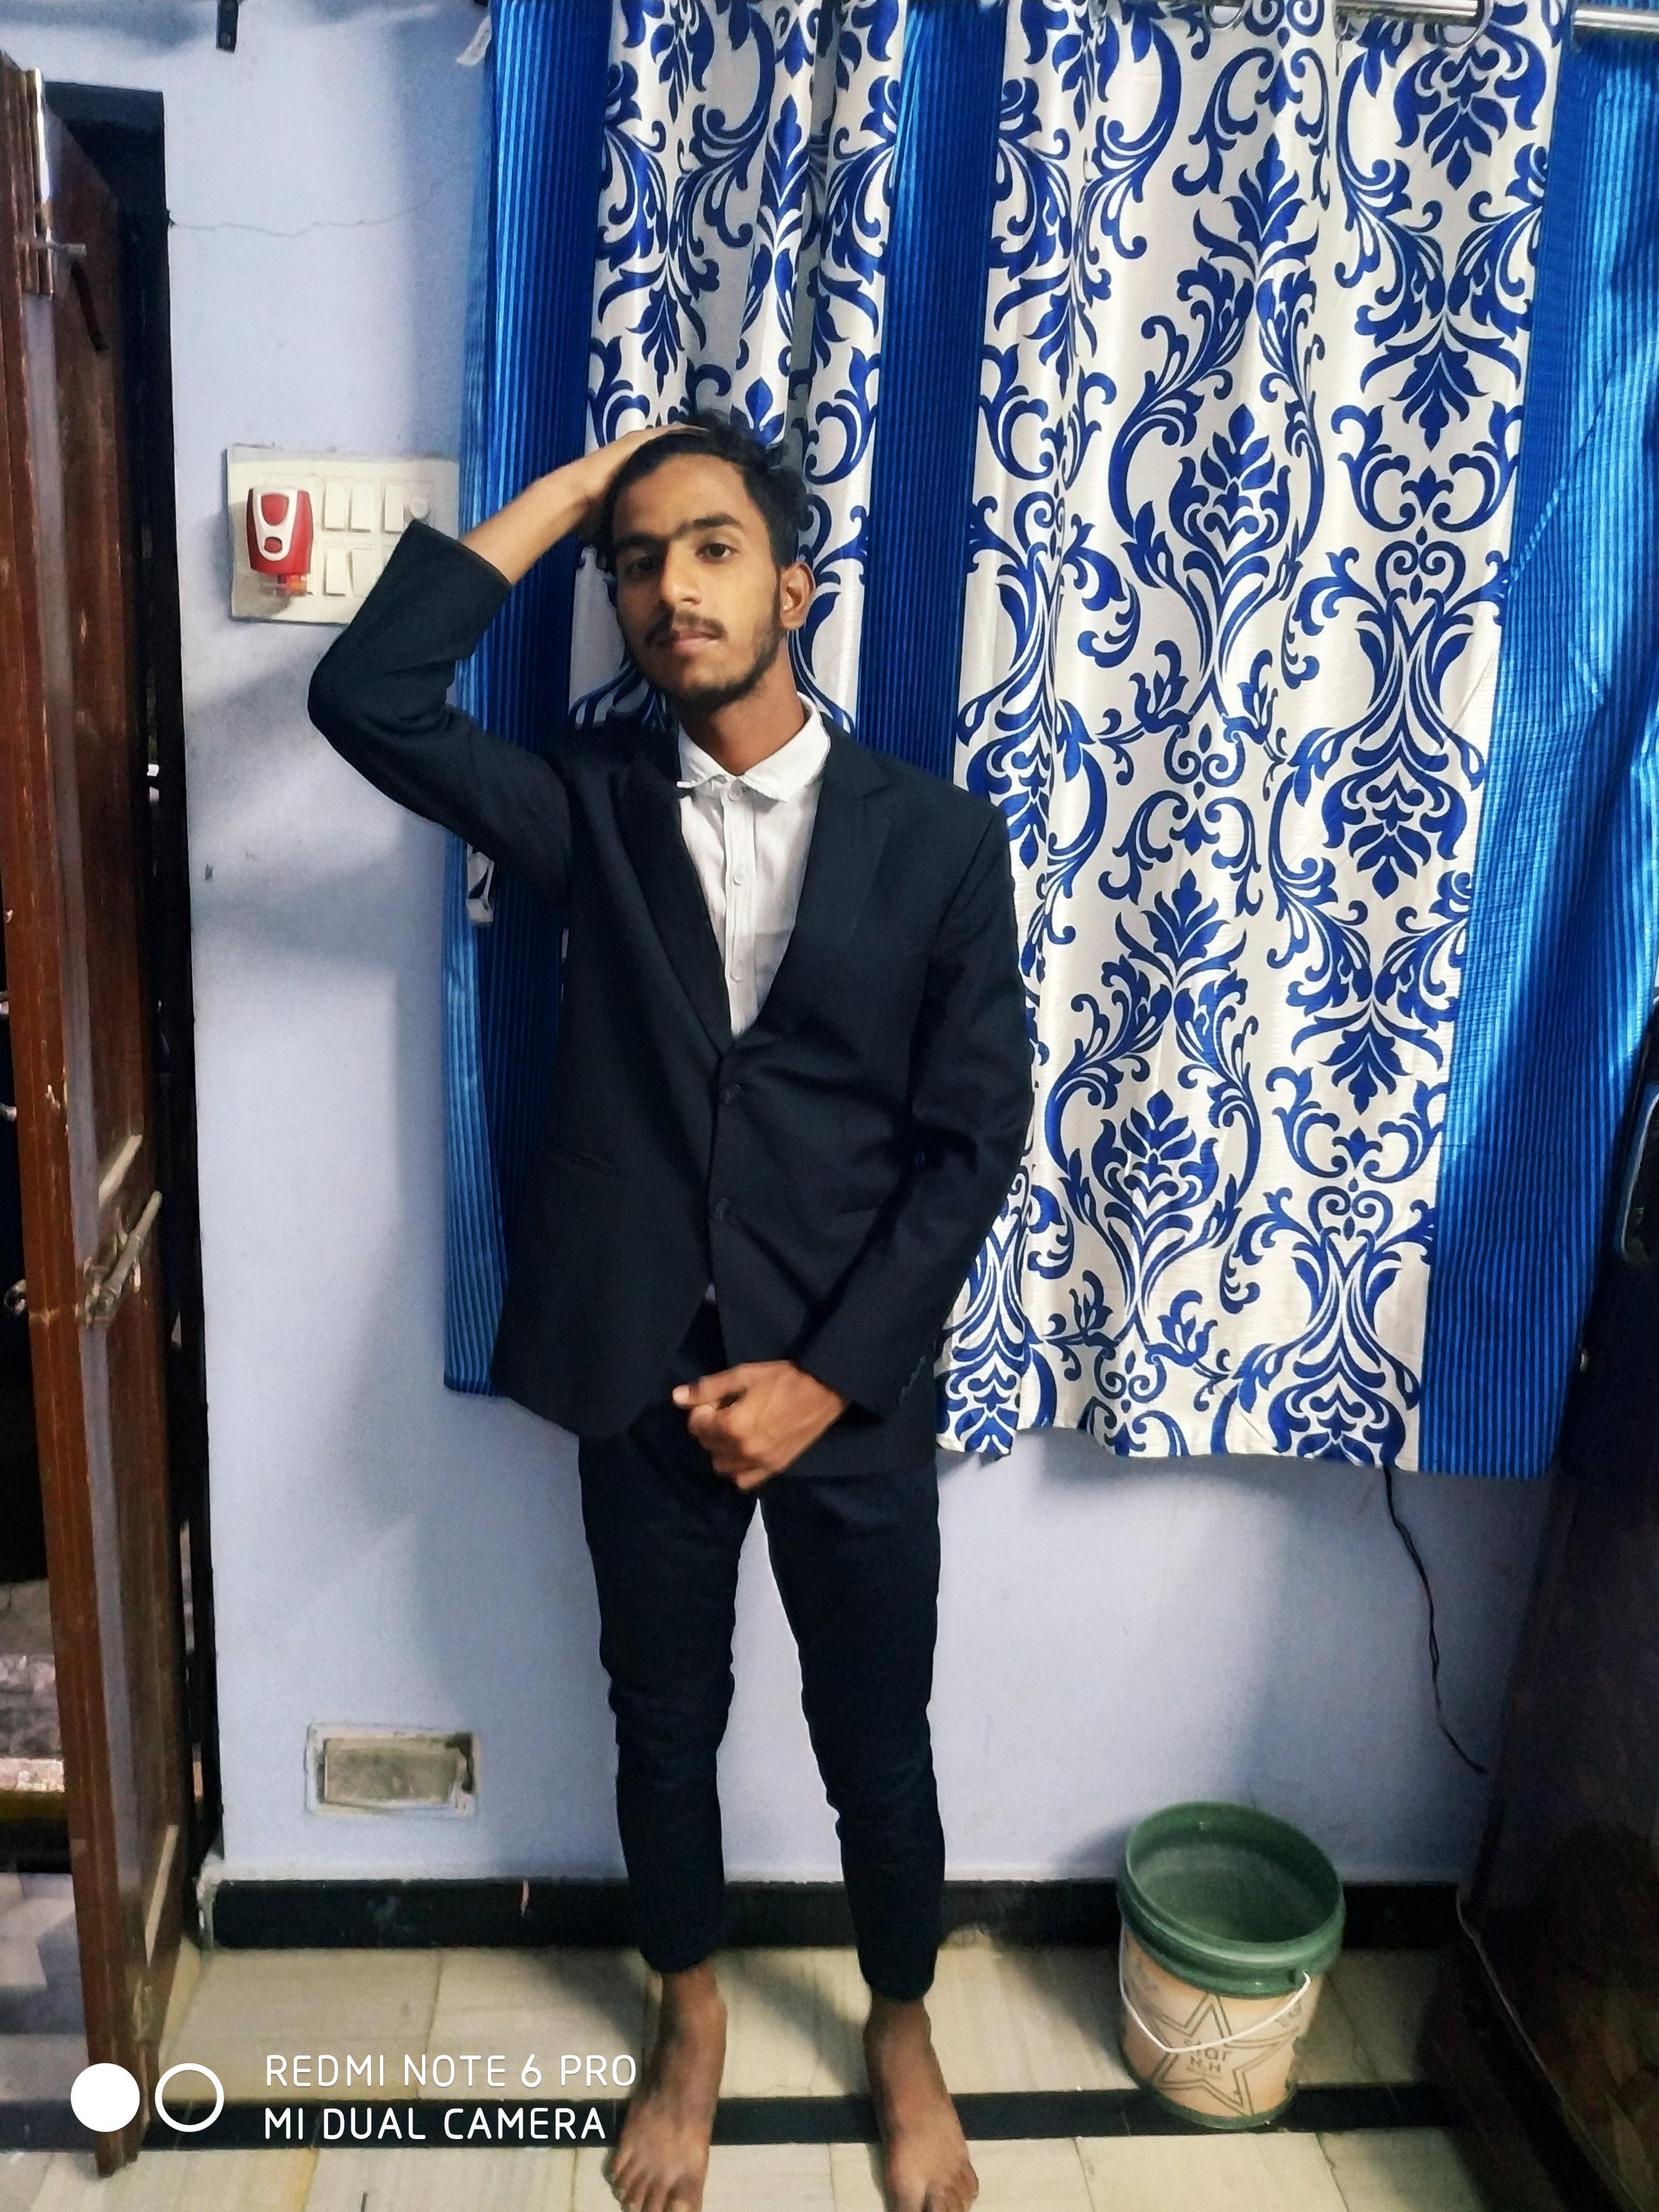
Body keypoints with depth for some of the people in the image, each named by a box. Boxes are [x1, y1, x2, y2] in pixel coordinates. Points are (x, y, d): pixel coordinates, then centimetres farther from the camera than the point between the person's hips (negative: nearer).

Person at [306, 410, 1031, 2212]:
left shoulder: (940, 837, -5)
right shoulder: (590, 807, 0)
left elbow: (972, 1141, -6)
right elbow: (366, 699, -15)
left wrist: (825, 1375, -12)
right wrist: (559, 496, -10)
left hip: (853, 1386, -1)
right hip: (642, 1380, 2)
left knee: (877, 1746, 15)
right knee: (664, 1727, 19)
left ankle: (901, 2034, 44)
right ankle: (690, 2025, 46)